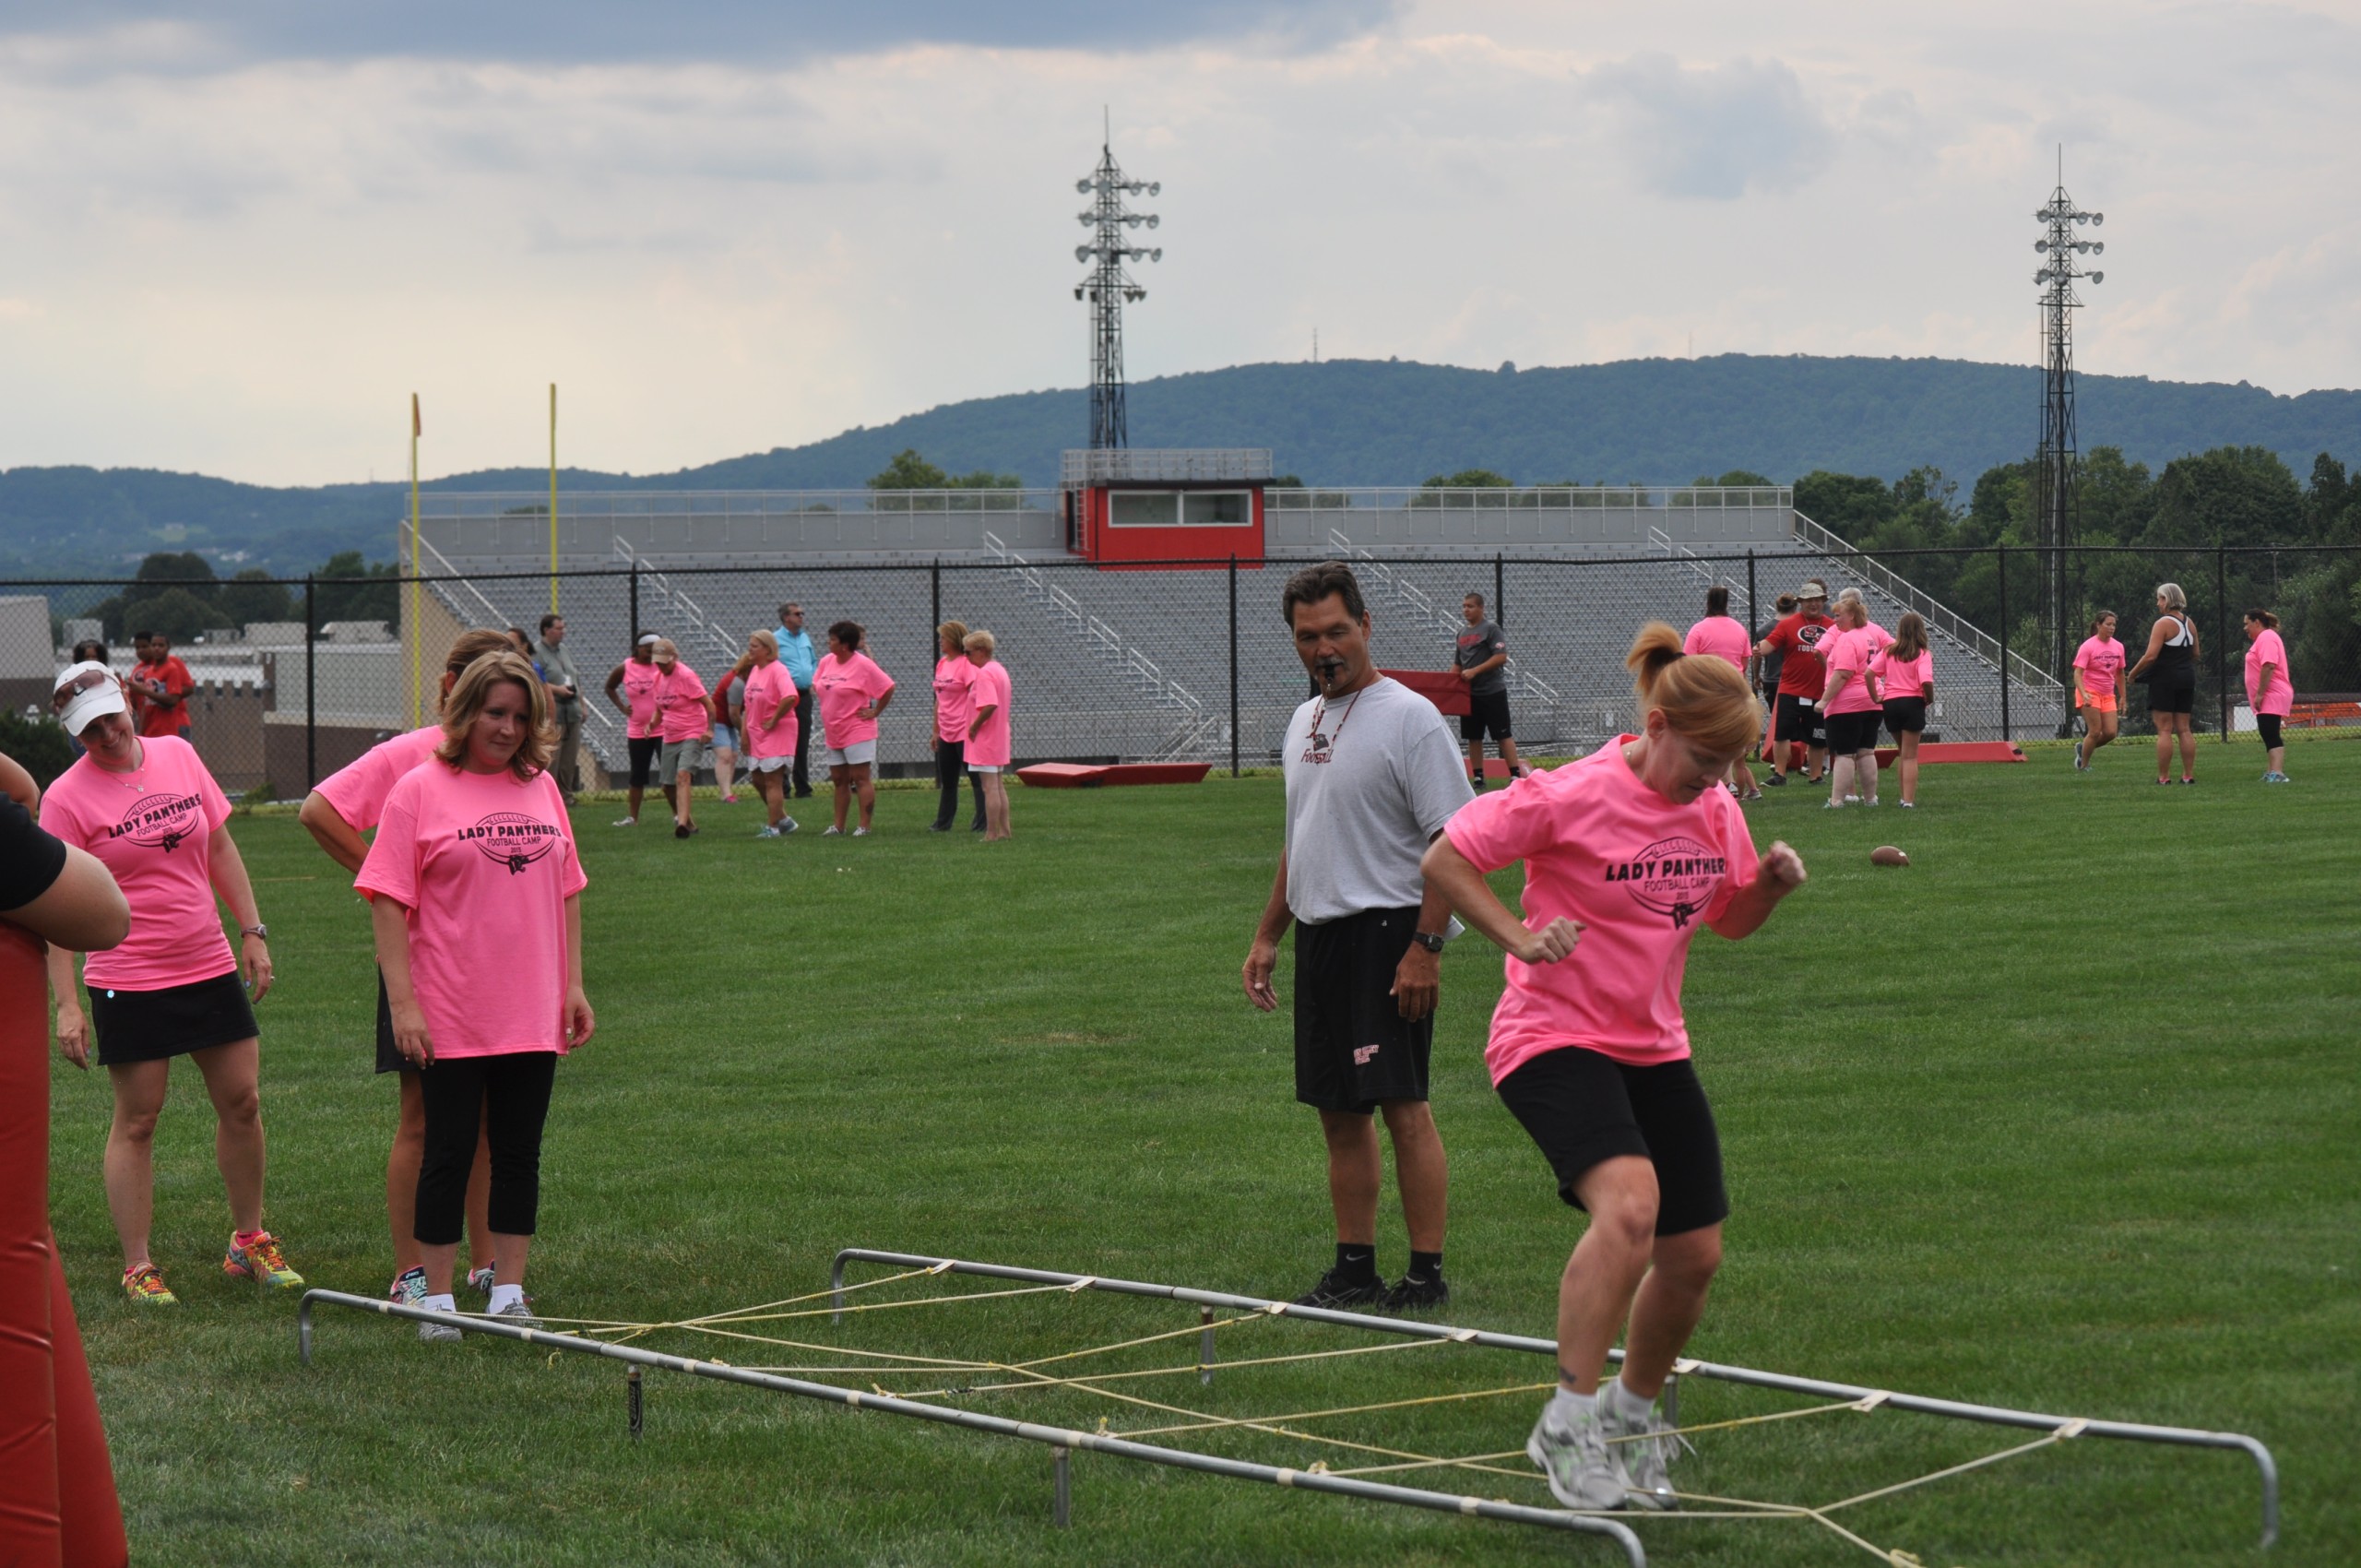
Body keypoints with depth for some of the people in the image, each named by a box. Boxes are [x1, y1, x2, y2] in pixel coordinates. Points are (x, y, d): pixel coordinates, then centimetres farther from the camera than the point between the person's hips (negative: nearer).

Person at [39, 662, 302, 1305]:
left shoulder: (177, 754, 5)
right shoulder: (66, 798, -10)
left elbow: (220, 847, 14)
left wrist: (252, 930, 10)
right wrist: (67, 1005, -15)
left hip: (211, 965, 5)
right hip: (129, 981, -5)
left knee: (242, 1102, 8)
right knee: (137, 1121, 0)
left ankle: (249, 1241, 24)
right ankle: (138, 1267, 8)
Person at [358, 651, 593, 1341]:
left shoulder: (541, 787, 9)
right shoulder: (420, 790, -5)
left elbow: (566, 890, 16)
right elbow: (388, 900, -8)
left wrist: (573, 986, 12)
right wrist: (403, 1003, -13)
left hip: (534, 1018, 4)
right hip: (450, 1020, -4)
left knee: (519, 1153, 8)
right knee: (448, 1153, 1)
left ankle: (508, 1295, 17)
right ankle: (436, 1300, 9)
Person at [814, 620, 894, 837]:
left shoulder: (863, 665, -14)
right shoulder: (826, 662, 7)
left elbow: (888, 687, -12)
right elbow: (817, 685, 23)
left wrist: (875, 711, -9)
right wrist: (826, 710, 14)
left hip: (857, 731, -8)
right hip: (833, 733, 8)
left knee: (860, 779, -5)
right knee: (839, 780, 13)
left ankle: (864, 826, -3)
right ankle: (839, 826, 20)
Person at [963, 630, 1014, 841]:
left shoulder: (984, 673, -19)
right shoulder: (1000, 669, 12)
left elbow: (989, 706, -31)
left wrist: (974, 727, -18)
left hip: (985, 739, -10)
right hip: (999, 737, 10)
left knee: (989, 787, -5)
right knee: (999, 786, 15)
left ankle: (991, 834, -3)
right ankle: (1004, 830, 18)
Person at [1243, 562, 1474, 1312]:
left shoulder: (1409, 718, -11)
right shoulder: (1304, 721, 15)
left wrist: (1425, 947, -21)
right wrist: (1268, 934, 22)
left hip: (1386, 934, -8)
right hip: (1319, 934, 8)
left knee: (1402, 1106, -9)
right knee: (1340, 1112, 11)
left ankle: (1427, 1273, -6)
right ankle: (1355, 1269, 17)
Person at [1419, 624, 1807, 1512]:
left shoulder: (1715, 812, 4)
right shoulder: (1574, 798, -16)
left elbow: (1730, 920, 19)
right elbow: (1444, 860, -11)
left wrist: (1772, 883, -3)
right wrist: (1520, 939, -20)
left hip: (1653, 1048, 7)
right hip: (1555, 1039, -7)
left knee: (1694, 1255, 5)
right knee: (1629, 1204, -31)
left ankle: (1634, 1416, 30)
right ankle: (1568, 1422, -22)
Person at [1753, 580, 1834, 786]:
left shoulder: (1832, 627, 6)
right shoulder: (1788, 624, -1)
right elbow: (1770, 643, -12)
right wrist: (1761, 649, -32)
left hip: (1820, 693, 2)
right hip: (1791, 691, -2)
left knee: (1816, 738, 9)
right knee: (1782, 734, -5)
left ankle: (1814, 776, 19)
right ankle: (1779, 774, 2)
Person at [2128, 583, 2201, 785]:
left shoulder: (2163, 624, -13)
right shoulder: (2189, 623, 10)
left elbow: (2151, 656, -19)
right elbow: (2195, 654, 19)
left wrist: (2133, 673, -7)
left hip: (2164, 679, -7)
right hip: (2187, 678, 7)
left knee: (2164, 730, -5)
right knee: (2184, 729, 9)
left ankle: (2163, 776, -6)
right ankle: (2188, 775, 7)